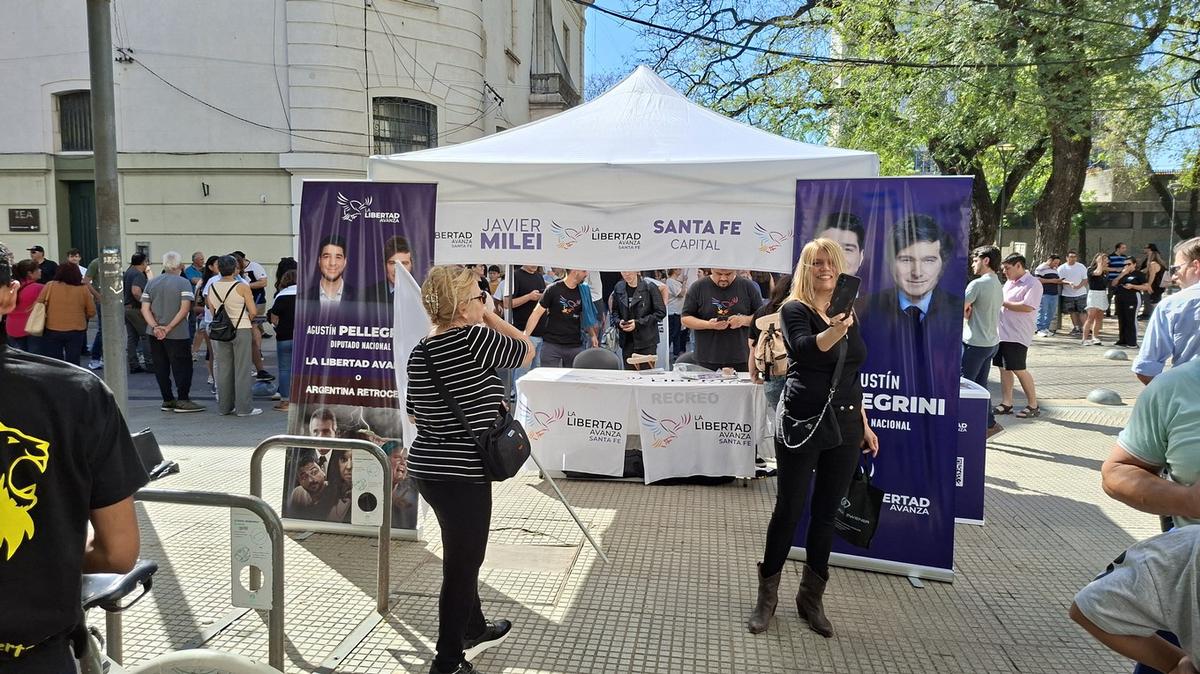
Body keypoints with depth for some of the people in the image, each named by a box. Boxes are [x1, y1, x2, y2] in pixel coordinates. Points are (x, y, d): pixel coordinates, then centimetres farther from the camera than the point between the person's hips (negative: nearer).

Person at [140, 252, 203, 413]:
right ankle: (182, 401, 3)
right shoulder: (184, 283, -8)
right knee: (182, 367, 3)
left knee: (161, 368, 11)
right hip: (177, 334, -5)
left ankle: (167, 400, 17)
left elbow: (145, 309, 1)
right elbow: (185, 309, -17)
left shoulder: (151, 283, 8)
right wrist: (169, 328, -16)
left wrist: (155, 327, -8)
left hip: (154, 334, 5)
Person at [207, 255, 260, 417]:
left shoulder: (212, 287, 3)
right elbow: (253, 312, -11)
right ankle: (244, 408, 3)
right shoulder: (242, 287, -12)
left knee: (223, 369, 11)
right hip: (241, 330, -5)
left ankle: (224, 406, 17)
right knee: (242, 370, 1)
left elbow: (212, 311, 10)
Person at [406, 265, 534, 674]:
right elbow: (526, 349, -1)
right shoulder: (475, 338, -18)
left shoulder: (421, 353, 6)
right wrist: (490, 316, 5)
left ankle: (474, 630, 44)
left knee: (463, 555, 25)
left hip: (427, 468, 9)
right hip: (461, 474, -9)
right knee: (461, 564, 6)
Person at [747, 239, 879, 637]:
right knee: (789, 510, 3)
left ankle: (811, 598, 26)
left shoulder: (848, 313, 10)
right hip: (803, 423, -5)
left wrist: (864, 424, 15)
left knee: (826, 514, 11)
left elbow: (853, 376, 17)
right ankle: (767, 596, 20)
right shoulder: (795, 309, -7)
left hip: (844, 425, 5)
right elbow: (806, 349, -28)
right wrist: (836, 330, -46)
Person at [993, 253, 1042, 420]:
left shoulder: (1033, 284, -9)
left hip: (1017, 336, -8)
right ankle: (1006, 404, 15)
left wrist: (1003, 303, -17)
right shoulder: (1009, 283, 17)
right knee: (1004, 368, 9)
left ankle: (1033, 405, 6)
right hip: (1001, 333, 8)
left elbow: (1027, 307, -22)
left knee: (1018, 369, -6)